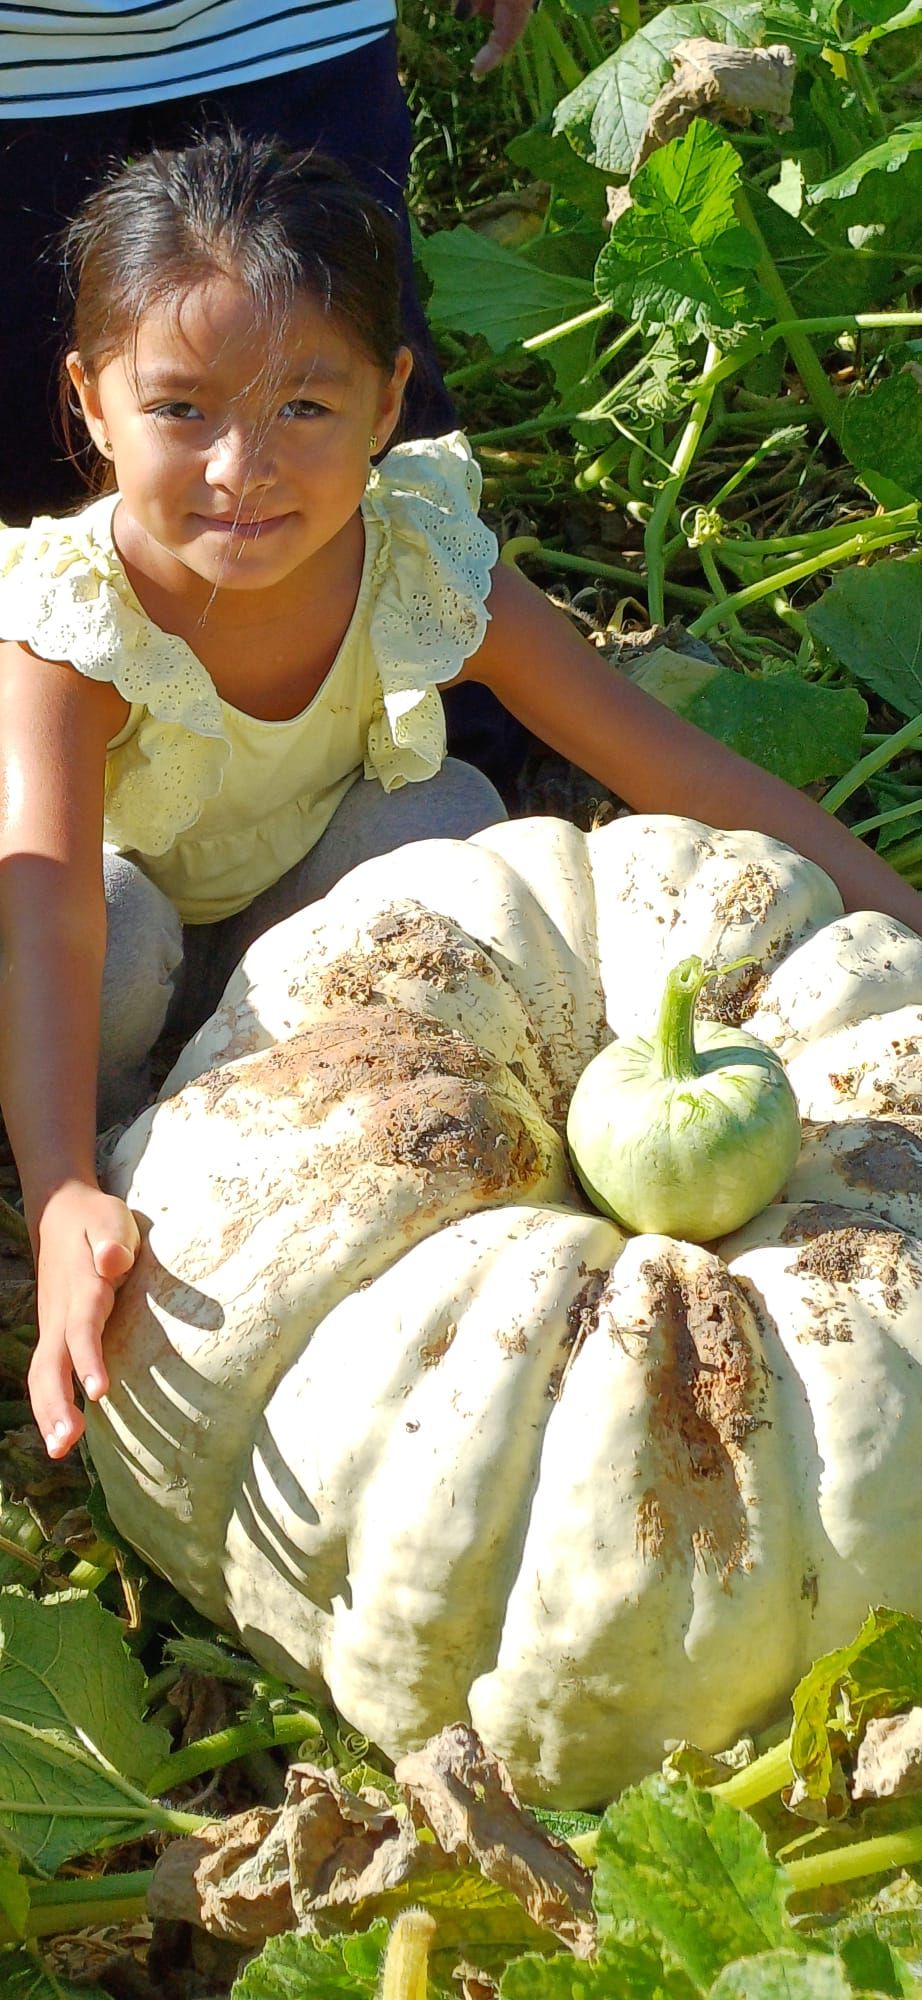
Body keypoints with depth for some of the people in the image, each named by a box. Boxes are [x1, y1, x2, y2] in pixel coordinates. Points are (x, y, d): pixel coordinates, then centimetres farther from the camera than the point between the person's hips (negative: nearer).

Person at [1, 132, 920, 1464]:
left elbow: (688, 777, -25)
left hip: (308, 935, 2)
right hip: (137, 942, -2)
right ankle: (117, 1144, -5)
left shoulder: (429, 576, -26)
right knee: (110, 921, -35)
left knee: (446, 817, -26)